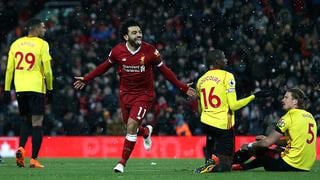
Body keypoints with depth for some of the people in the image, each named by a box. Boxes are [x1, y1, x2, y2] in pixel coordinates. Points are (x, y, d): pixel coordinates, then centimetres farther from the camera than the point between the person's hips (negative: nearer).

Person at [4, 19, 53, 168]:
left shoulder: (16, 44, 9)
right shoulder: (42, 44, -4)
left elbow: (9, 68, 9)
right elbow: (47, 69, -4)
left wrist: (7, 88, 13)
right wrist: (50, 88, 7)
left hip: (20, 88, 5)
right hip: (36, 87, -5)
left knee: (25, 120, 21)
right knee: (37, 123, -1)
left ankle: (20, 148, -1)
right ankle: (34, 159, -5)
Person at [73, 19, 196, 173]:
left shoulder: (150, 51, -13)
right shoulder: (118, 51, -8)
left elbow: (164, 70, -2)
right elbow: (105, 66, 10)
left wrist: (183, 88, -3)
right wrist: (86, 79, 13)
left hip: (144, 94, -3)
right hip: (125, 94, 3)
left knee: (131, 126, -16)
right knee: (130, 128, 10)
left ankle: (122, 163, -4)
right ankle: (146, 132, 48)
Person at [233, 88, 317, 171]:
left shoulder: (290, 116, -10)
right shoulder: (310, 116, 12)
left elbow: (267, 142, -7)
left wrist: (250, 146, 10)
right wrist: (267, 139, 24)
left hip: (290, 165, -8)